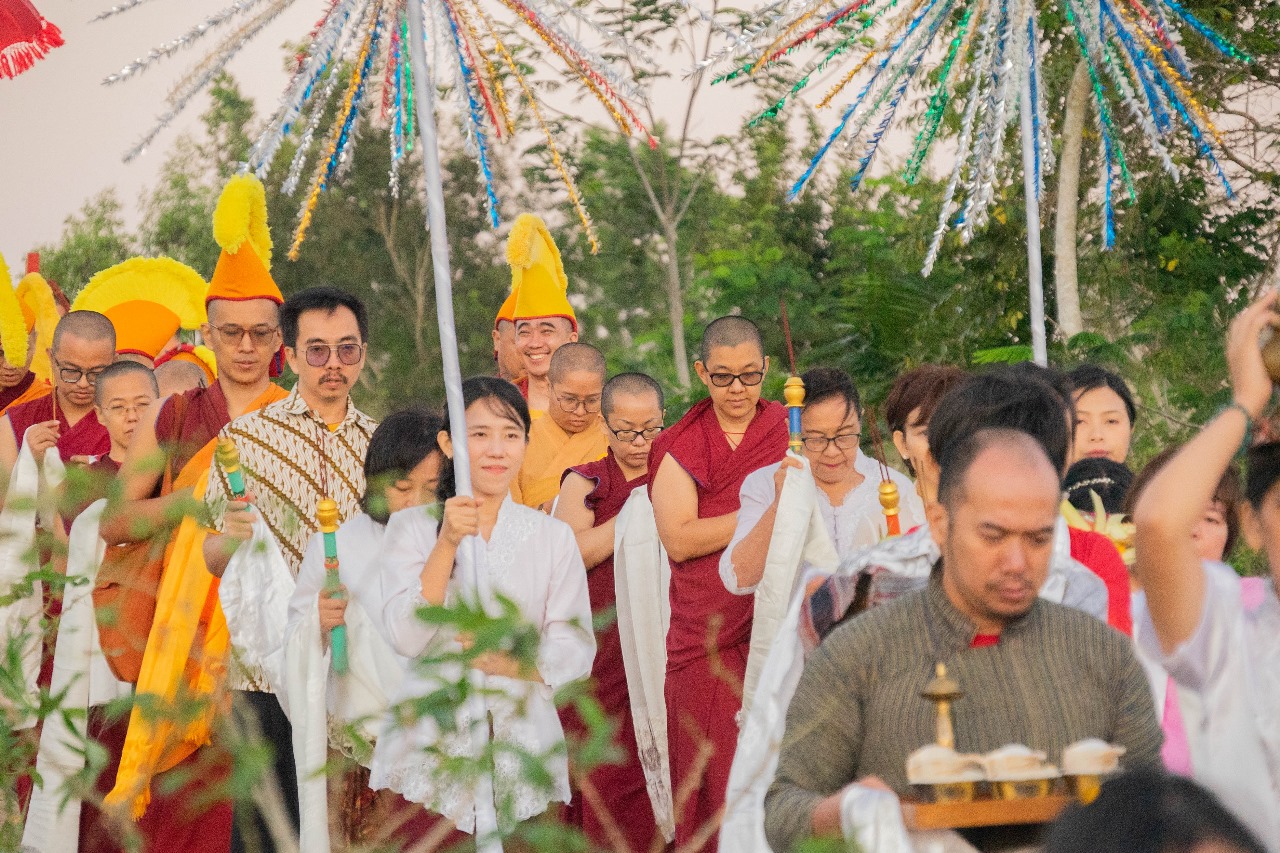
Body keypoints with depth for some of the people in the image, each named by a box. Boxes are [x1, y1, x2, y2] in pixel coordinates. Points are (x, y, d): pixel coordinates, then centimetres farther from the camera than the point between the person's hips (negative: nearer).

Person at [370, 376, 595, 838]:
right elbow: (406, 638, -10)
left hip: (522, 739, 1)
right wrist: (447, 543, -18)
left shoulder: (553, 536, 6)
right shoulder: (411, 527, 3)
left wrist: (507, 661, -19)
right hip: (429, 743, -1)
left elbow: (575, 651, -1)